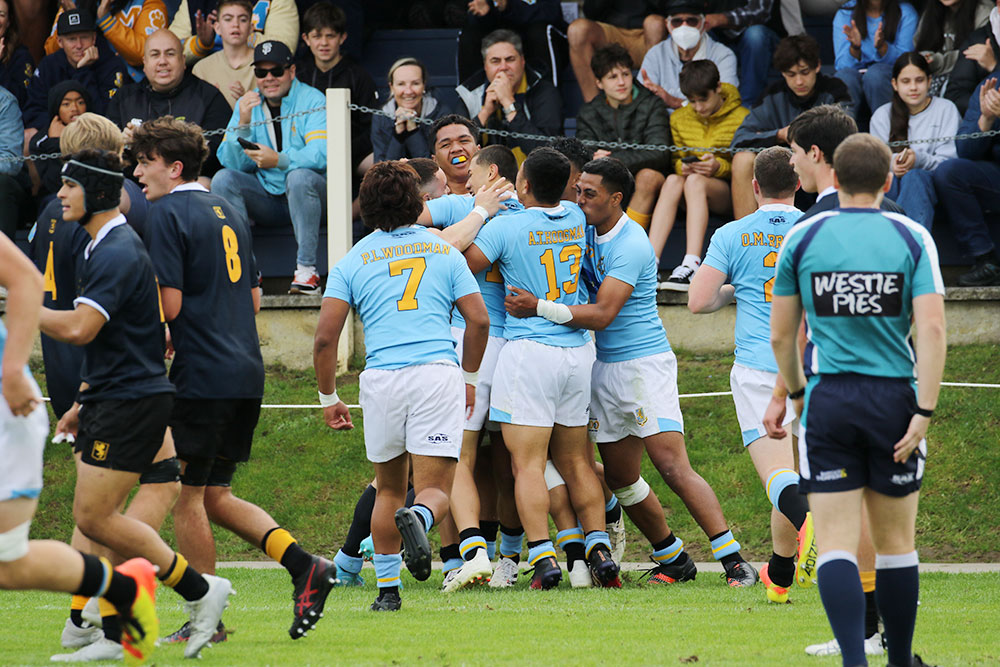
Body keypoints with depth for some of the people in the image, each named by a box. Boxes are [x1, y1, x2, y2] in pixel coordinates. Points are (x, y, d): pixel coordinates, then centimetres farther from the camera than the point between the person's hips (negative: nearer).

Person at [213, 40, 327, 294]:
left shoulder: (311, 100, -6)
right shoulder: (247, 105, 7)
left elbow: (321, 154, -21)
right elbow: (231, 162, -2)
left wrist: (279, 160, -36)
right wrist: (243, 124, -18)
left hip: (305, 196, -4)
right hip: (265, 197, 4)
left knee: (300, 176, -35)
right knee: (223, 179, -19)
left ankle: (306, 269, -30)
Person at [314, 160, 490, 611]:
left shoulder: (353, 261, 9)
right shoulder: (444, 252, 12)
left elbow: (326, 337, 1)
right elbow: (479, 320, 8)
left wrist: (328, 398, 12)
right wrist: (470, 380, 21)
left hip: (381, 379, 1)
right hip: (439, 372, -1)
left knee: (389, 489, 18)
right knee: (436, 489, -2)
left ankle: (387, 589, 13)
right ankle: (418, 518, -37)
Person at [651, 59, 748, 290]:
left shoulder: (741, 118, -1)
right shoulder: (679, 118, 12)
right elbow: (674, 159, 15)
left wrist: (720, 167, -21)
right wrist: (682, 166, -9)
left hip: (727, 193, -4)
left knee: (695, 181, -36)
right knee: (673, 180, -32)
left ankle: (691, 266, -52)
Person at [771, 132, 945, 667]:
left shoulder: (801, 238, 1)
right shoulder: (912, 238, -1)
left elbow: (780, 335, 6)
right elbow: (931, 329, -10)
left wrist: (796, 392, 24)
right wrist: (923, 414, -9)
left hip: (827, 401, 0)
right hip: (894, 400, 0)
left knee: (835, 541, -3)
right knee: (895, 540, 13)